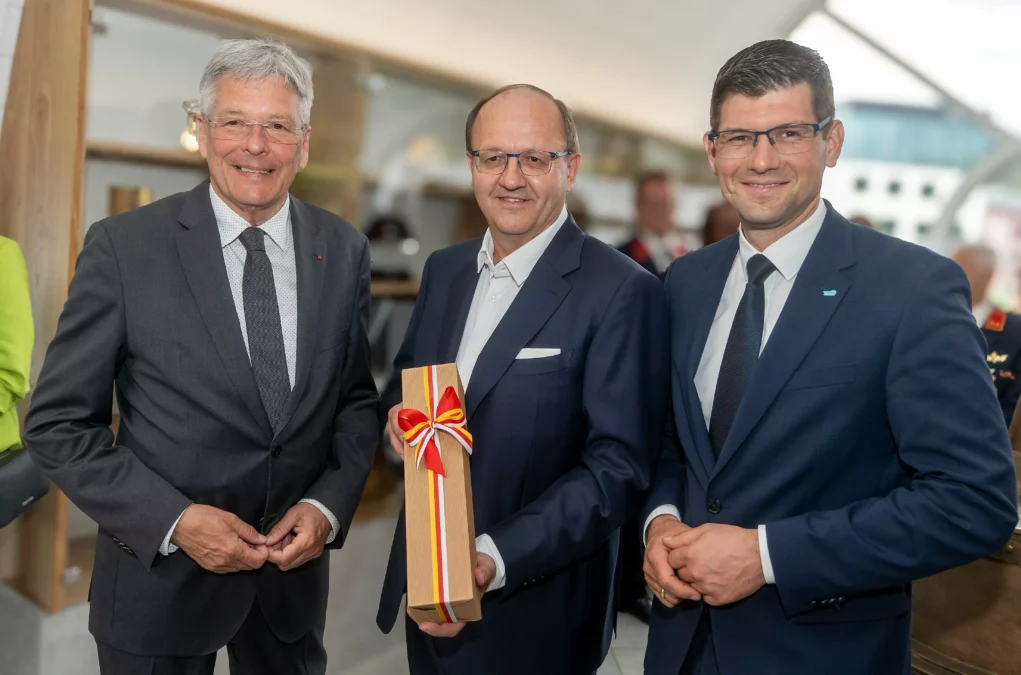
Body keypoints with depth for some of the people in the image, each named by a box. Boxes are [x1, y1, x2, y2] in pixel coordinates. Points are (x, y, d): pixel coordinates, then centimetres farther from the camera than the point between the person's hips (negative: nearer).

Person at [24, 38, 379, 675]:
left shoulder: (345, 250, -3)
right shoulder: (123, 247, -12)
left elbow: (359, 398, 4)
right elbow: (58, 424, -8)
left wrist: (328, 507, -10)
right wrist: (174, 520, -17)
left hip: (296, 569, 3)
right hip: (160, 574, -2)